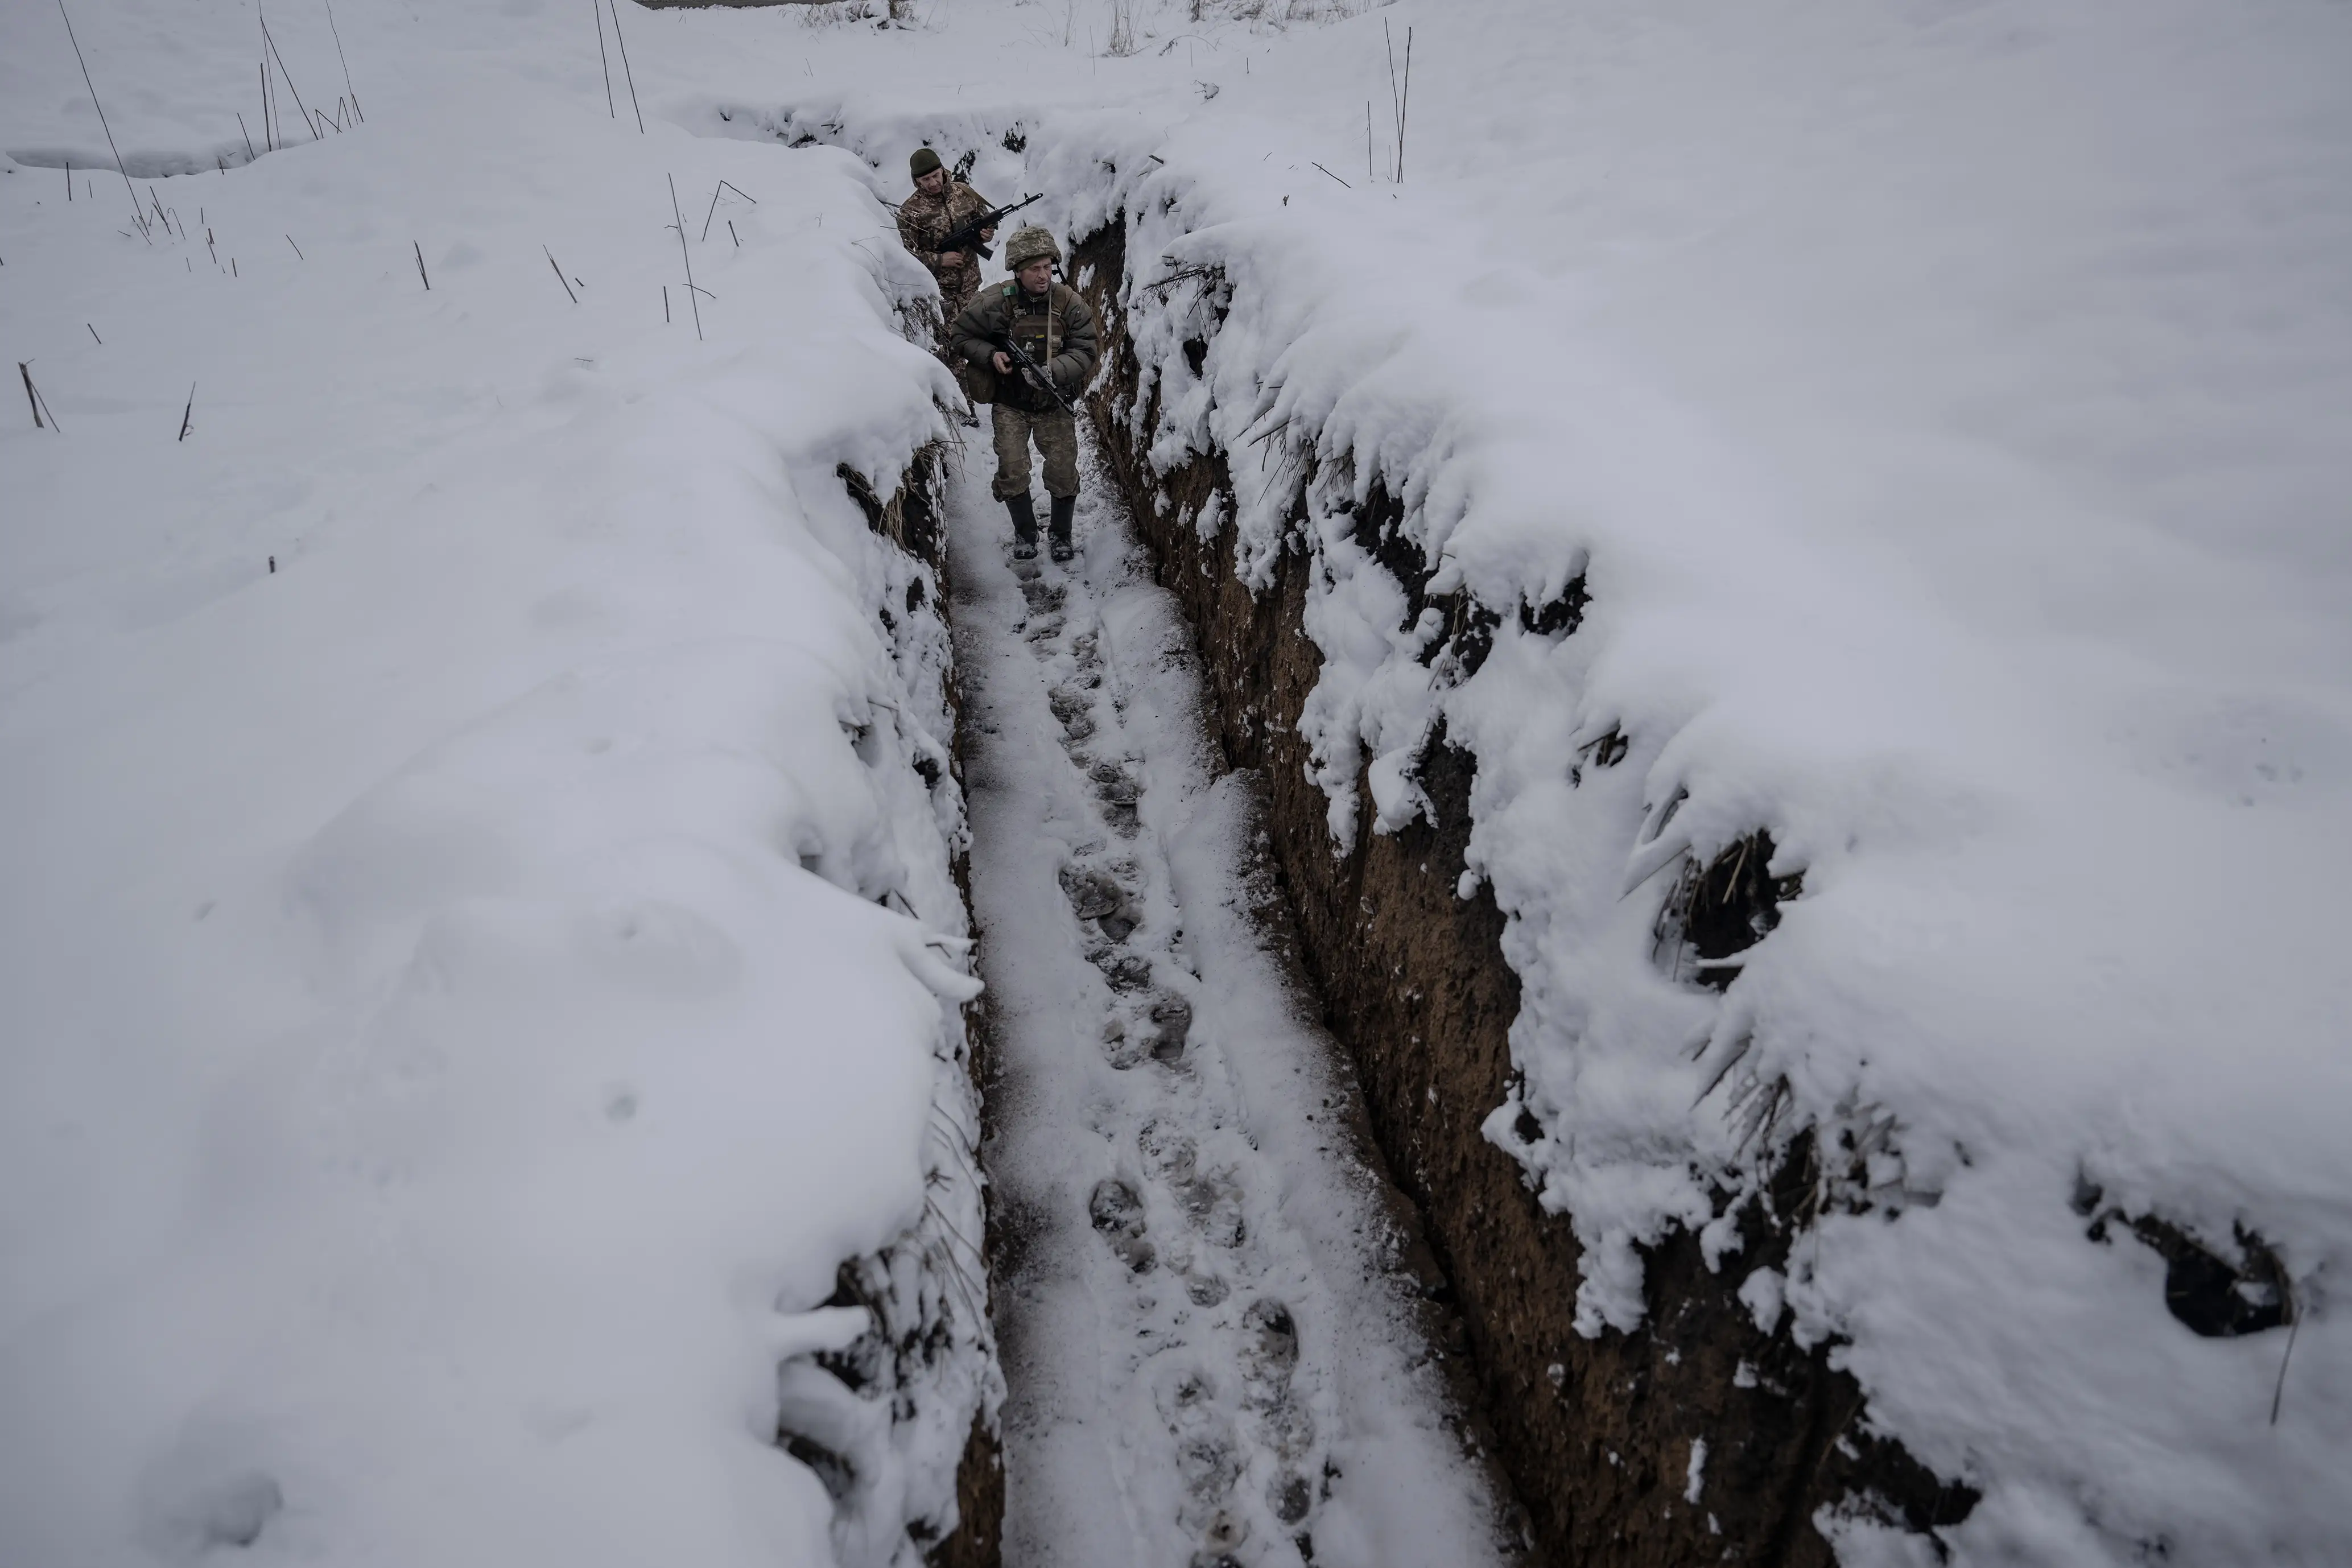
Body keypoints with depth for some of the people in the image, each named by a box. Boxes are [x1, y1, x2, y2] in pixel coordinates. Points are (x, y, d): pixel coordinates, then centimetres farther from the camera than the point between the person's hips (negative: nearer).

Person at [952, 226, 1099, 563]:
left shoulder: (1070, 303, -12)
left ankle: (1061, 533, 26)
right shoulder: (995, 301, -13)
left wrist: (1051, 372, -29)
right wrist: (991, 356, -19)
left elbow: (1084, 353, -11)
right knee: (1012, 472, -4)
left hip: (1054, 403, 0)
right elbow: (963, 336, 0)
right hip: (1010, 402, 0)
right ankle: (1025, 532, 22)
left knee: (1063, 473, 0)